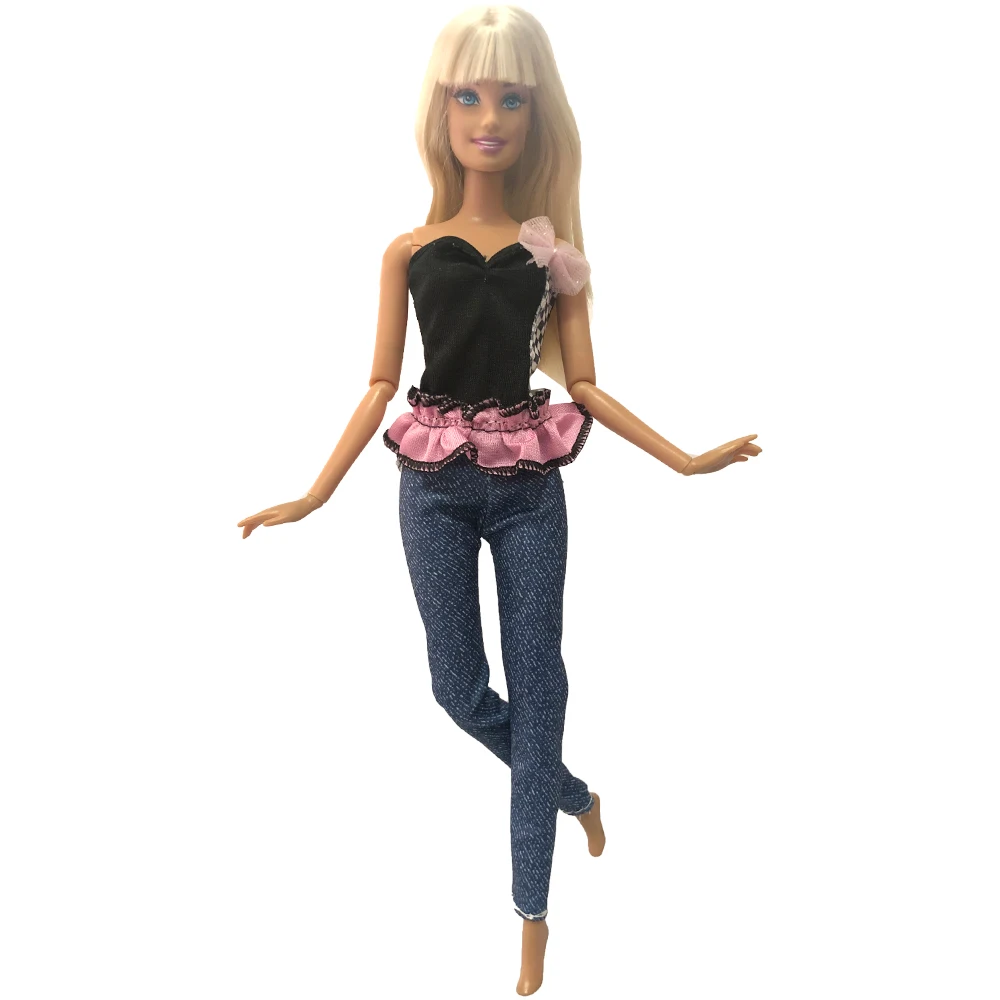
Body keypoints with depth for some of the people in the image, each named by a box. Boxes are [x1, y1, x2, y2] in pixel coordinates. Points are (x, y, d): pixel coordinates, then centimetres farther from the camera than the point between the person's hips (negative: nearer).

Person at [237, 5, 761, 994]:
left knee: (535, 683, 3)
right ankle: (571, 793, 35)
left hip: (529, 485, 0)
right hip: (434, 484, 1)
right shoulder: (408, 252, 4)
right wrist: (315, 494, -3)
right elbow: (380, 386, 3)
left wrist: (683, 459, -1)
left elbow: (583, 385, 5)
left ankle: (532, 913, 15)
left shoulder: (554, 249, 5)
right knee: (458, 686, 6)